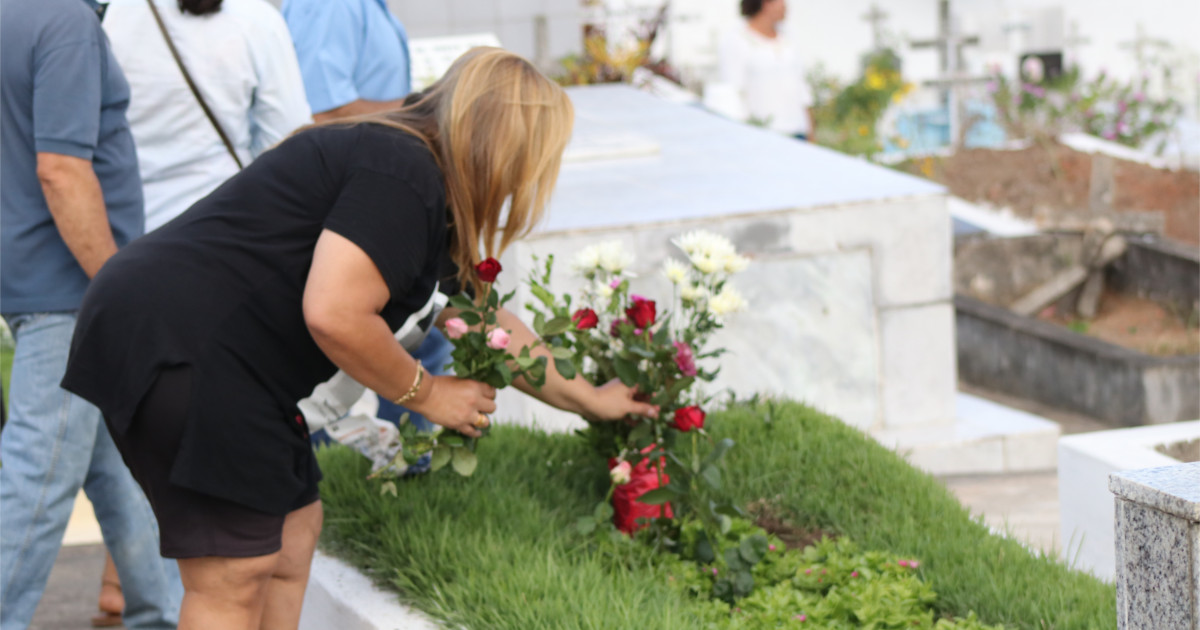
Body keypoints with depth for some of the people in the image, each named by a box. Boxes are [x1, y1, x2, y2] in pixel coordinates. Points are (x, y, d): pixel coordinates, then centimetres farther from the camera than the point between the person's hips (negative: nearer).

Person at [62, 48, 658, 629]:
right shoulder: (403, 175, -14)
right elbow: (333, 315, -23)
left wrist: (588, 399, 36)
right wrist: (425, 393, -7)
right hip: (173, 346, -11)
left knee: (292, 531, 17)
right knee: (234, 576, -9)